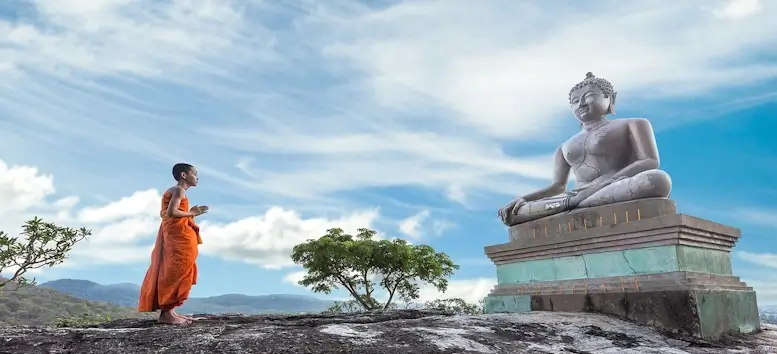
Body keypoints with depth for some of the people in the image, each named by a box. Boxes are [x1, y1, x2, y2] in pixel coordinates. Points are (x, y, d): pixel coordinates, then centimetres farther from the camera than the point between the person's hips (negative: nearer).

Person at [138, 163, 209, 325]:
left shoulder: (174, 191, 19)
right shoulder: (179, 190, -10)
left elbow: (164, 213, 17)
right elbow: (171, 212, -22)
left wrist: (191, 212, 15)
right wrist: (191, 214, -10)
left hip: (174, 234, 11)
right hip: (178, 234, -11)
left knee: (172, 272, 10)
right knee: (177, 271, -10)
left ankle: (169, 311, 13)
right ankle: (167, 313, -10)